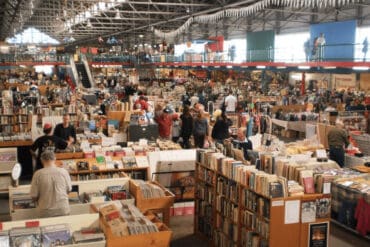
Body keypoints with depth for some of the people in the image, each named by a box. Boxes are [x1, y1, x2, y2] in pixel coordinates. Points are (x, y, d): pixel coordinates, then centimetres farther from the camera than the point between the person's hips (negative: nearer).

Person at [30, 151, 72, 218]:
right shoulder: (63, 171, -5)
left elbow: (34, 196, -5)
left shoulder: (38, 174, -9)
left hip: (46, 212, -1)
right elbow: (69, 190, 7)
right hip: (63, 210, 1)